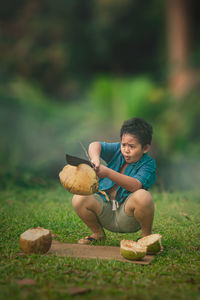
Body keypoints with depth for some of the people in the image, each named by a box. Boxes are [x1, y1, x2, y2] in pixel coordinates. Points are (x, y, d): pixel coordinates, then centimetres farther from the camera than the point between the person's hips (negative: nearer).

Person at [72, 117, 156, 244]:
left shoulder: (148, 164, -9)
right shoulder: (118, 150, 4)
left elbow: (136, 185, -27)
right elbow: (95, 145, -11)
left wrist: (108, 173, -37)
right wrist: (95, 158, -35)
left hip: (128, 216, -4)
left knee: (143, 196, -35)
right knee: (78, 199, -19)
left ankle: (147, 236, -7)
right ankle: (98, 233, 9)